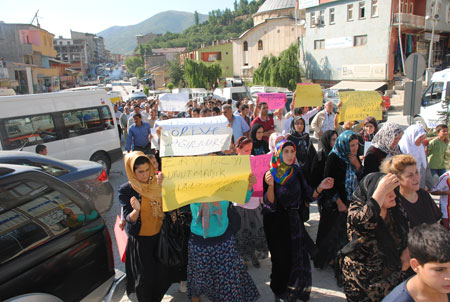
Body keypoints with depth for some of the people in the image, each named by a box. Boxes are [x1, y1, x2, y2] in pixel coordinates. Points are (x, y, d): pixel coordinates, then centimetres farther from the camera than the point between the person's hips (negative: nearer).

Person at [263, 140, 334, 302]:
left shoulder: (297, 172, 2)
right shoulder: (270, 174, -11)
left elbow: (307, 196, 2)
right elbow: (270, 203, -17)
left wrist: (320, 188, -14)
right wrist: (270, 185, -33)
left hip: (294, 221, 4)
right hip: (277, 223, -4)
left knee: (298, 257, 8)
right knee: (282, 259, 4)